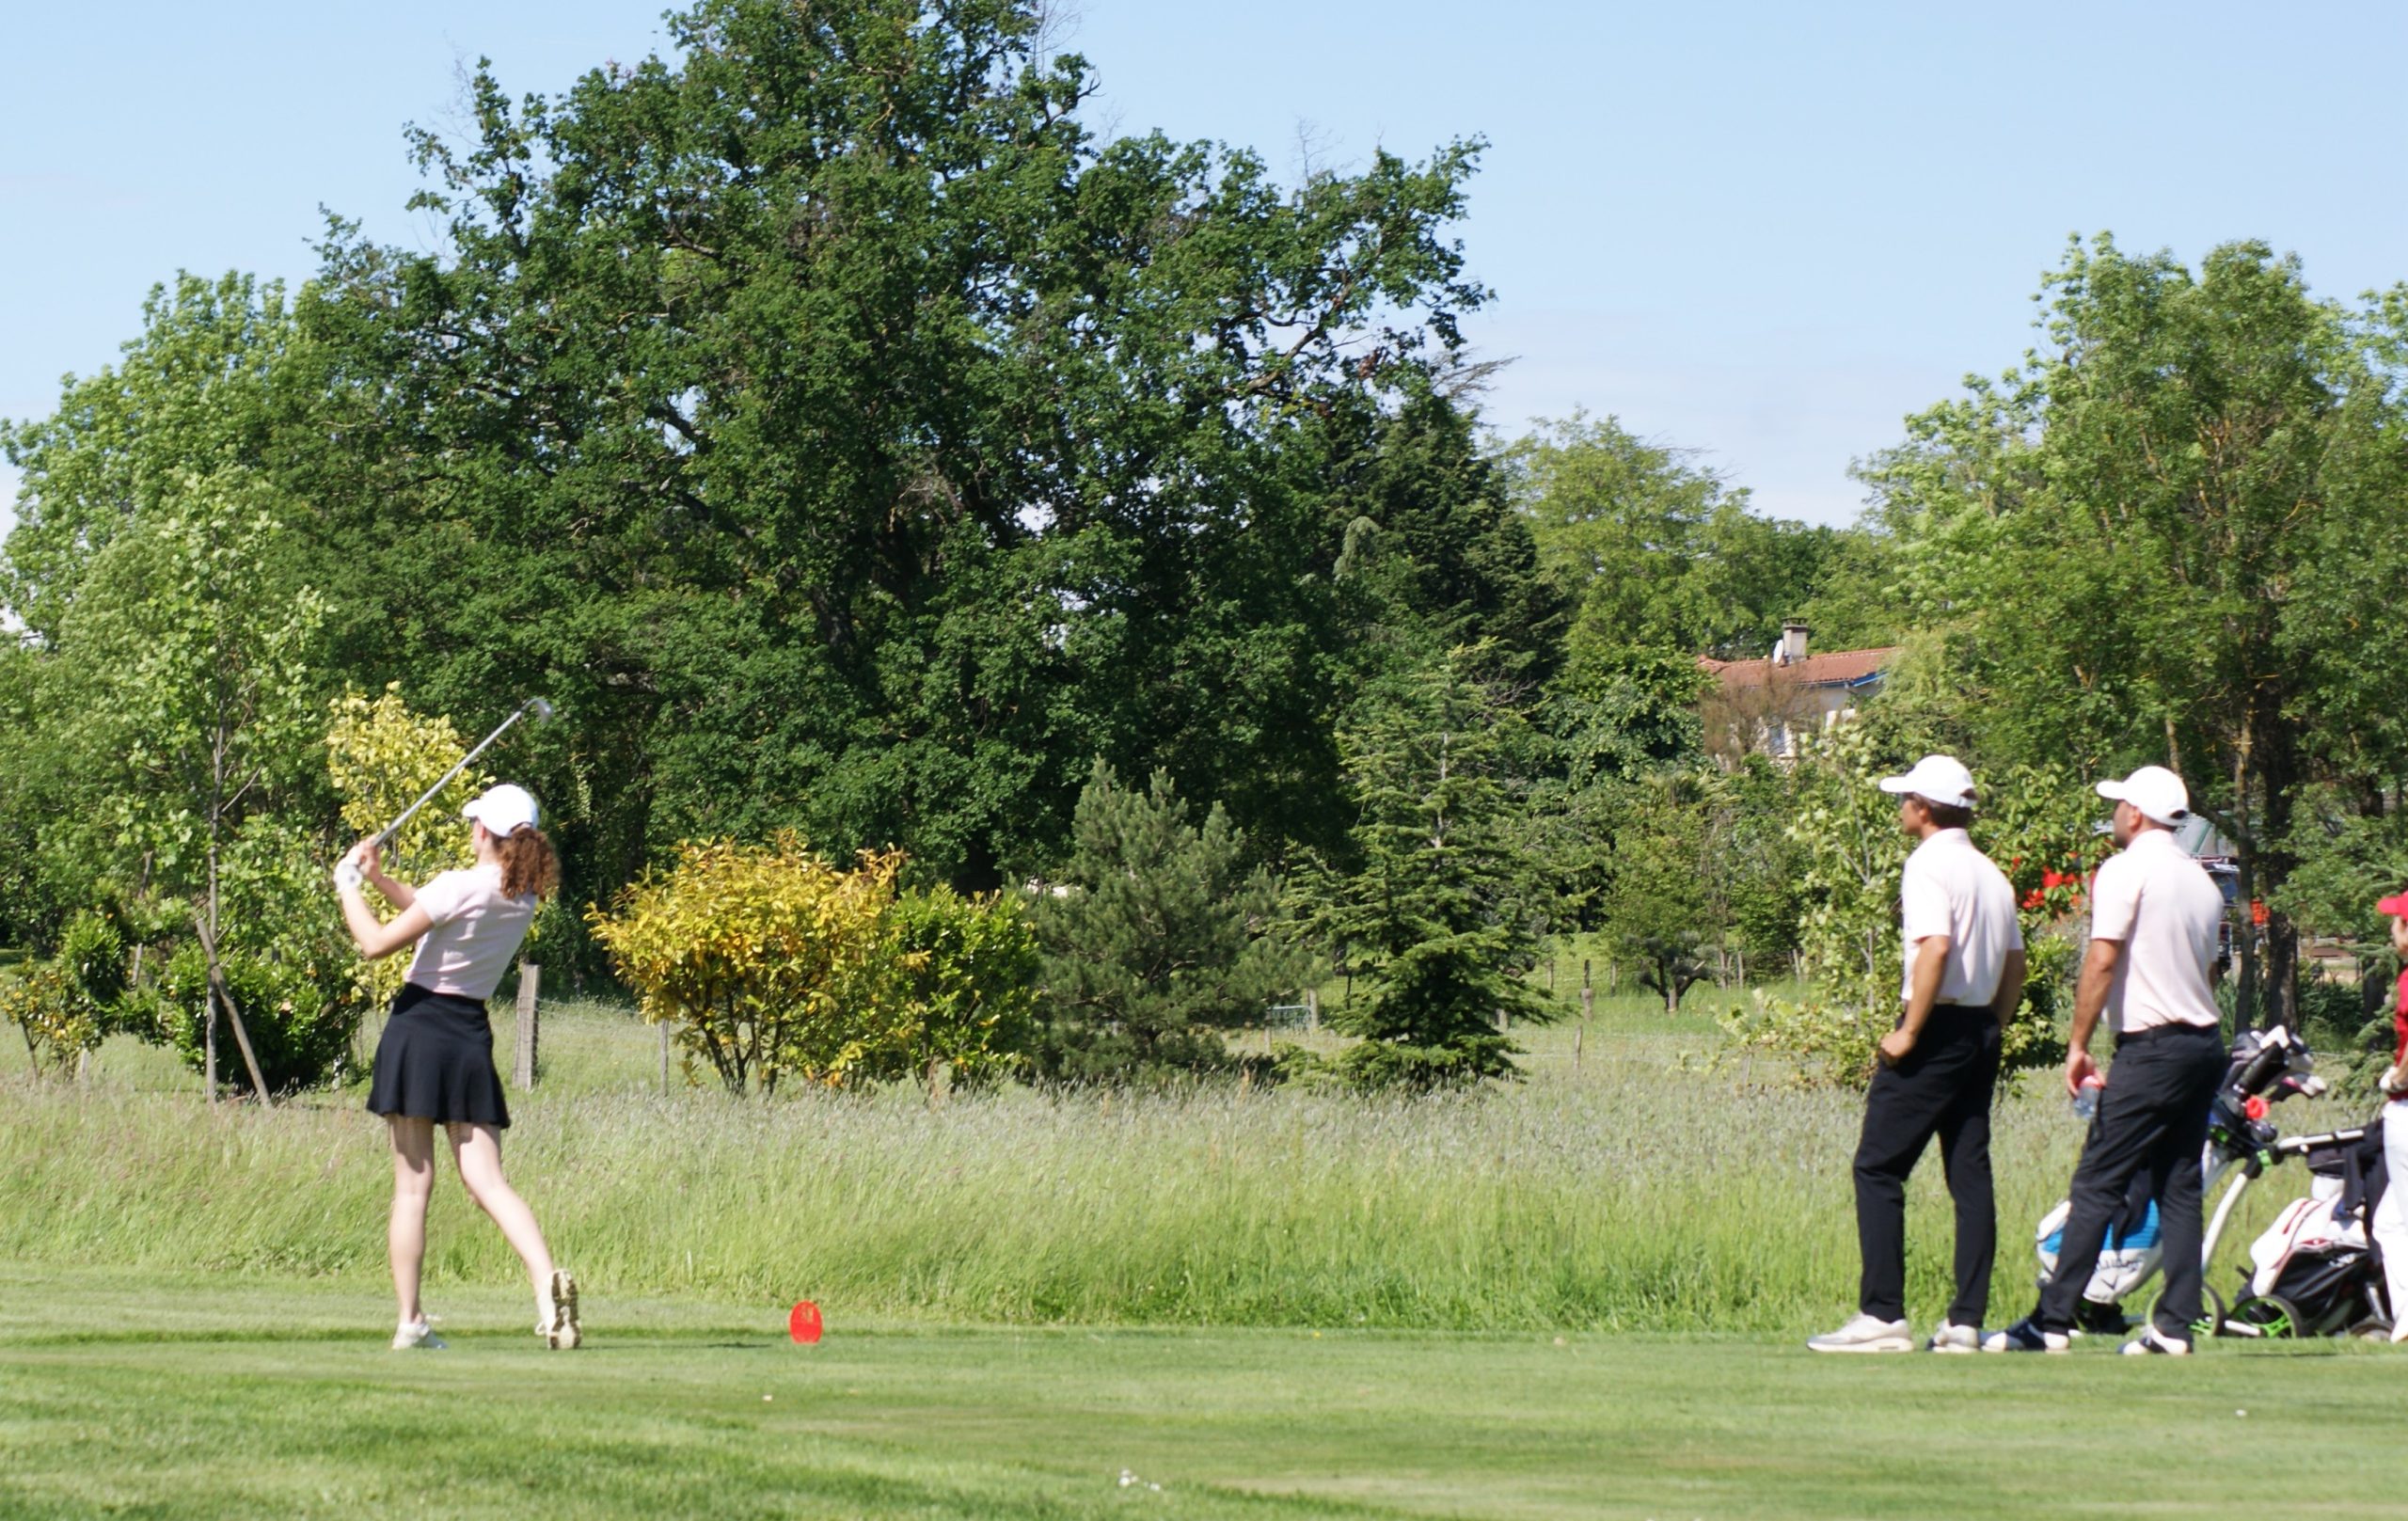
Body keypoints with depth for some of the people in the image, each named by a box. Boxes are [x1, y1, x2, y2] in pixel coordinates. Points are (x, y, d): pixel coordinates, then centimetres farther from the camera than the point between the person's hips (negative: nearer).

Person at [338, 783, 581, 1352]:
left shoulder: (459, 886, -14)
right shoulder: (525, 895, 7)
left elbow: (377, 943, -12)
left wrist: (349, 886, 1)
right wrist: (379, 878, 10)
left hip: (418, 1026, -5)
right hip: (471, 1034, 5)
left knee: (412, 1185, 0)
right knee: (488, 1181, 1)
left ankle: (410, 1322, 0)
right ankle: (547, 1281, -22)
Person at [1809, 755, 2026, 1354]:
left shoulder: (1929, 865, -10)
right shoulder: (1992, 873, 16)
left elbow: (1936, 946, -22)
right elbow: (2015, 962, 16)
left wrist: (1909, 1032, -19)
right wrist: (1992, 1029, 18)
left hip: (1938, 1026, -8)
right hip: (1981, 1032, 8)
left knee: (1877, 1169, -4)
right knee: (1971, 1176, 7)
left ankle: (1882, 1316, -9)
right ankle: (1966, 1321, 5)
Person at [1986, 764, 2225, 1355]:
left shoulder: (2126, 872, -7)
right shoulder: (2202, 880, 16)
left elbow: (2103, 960, -13)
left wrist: (2078, 1045, -10)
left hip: (2153, 1047, -8)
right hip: (2207, 1043, 8)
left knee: (2097, 1184, -8)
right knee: (2179, 1187, 9)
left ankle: (2052, 1322, -11)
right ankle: (2175, 1325, 5)